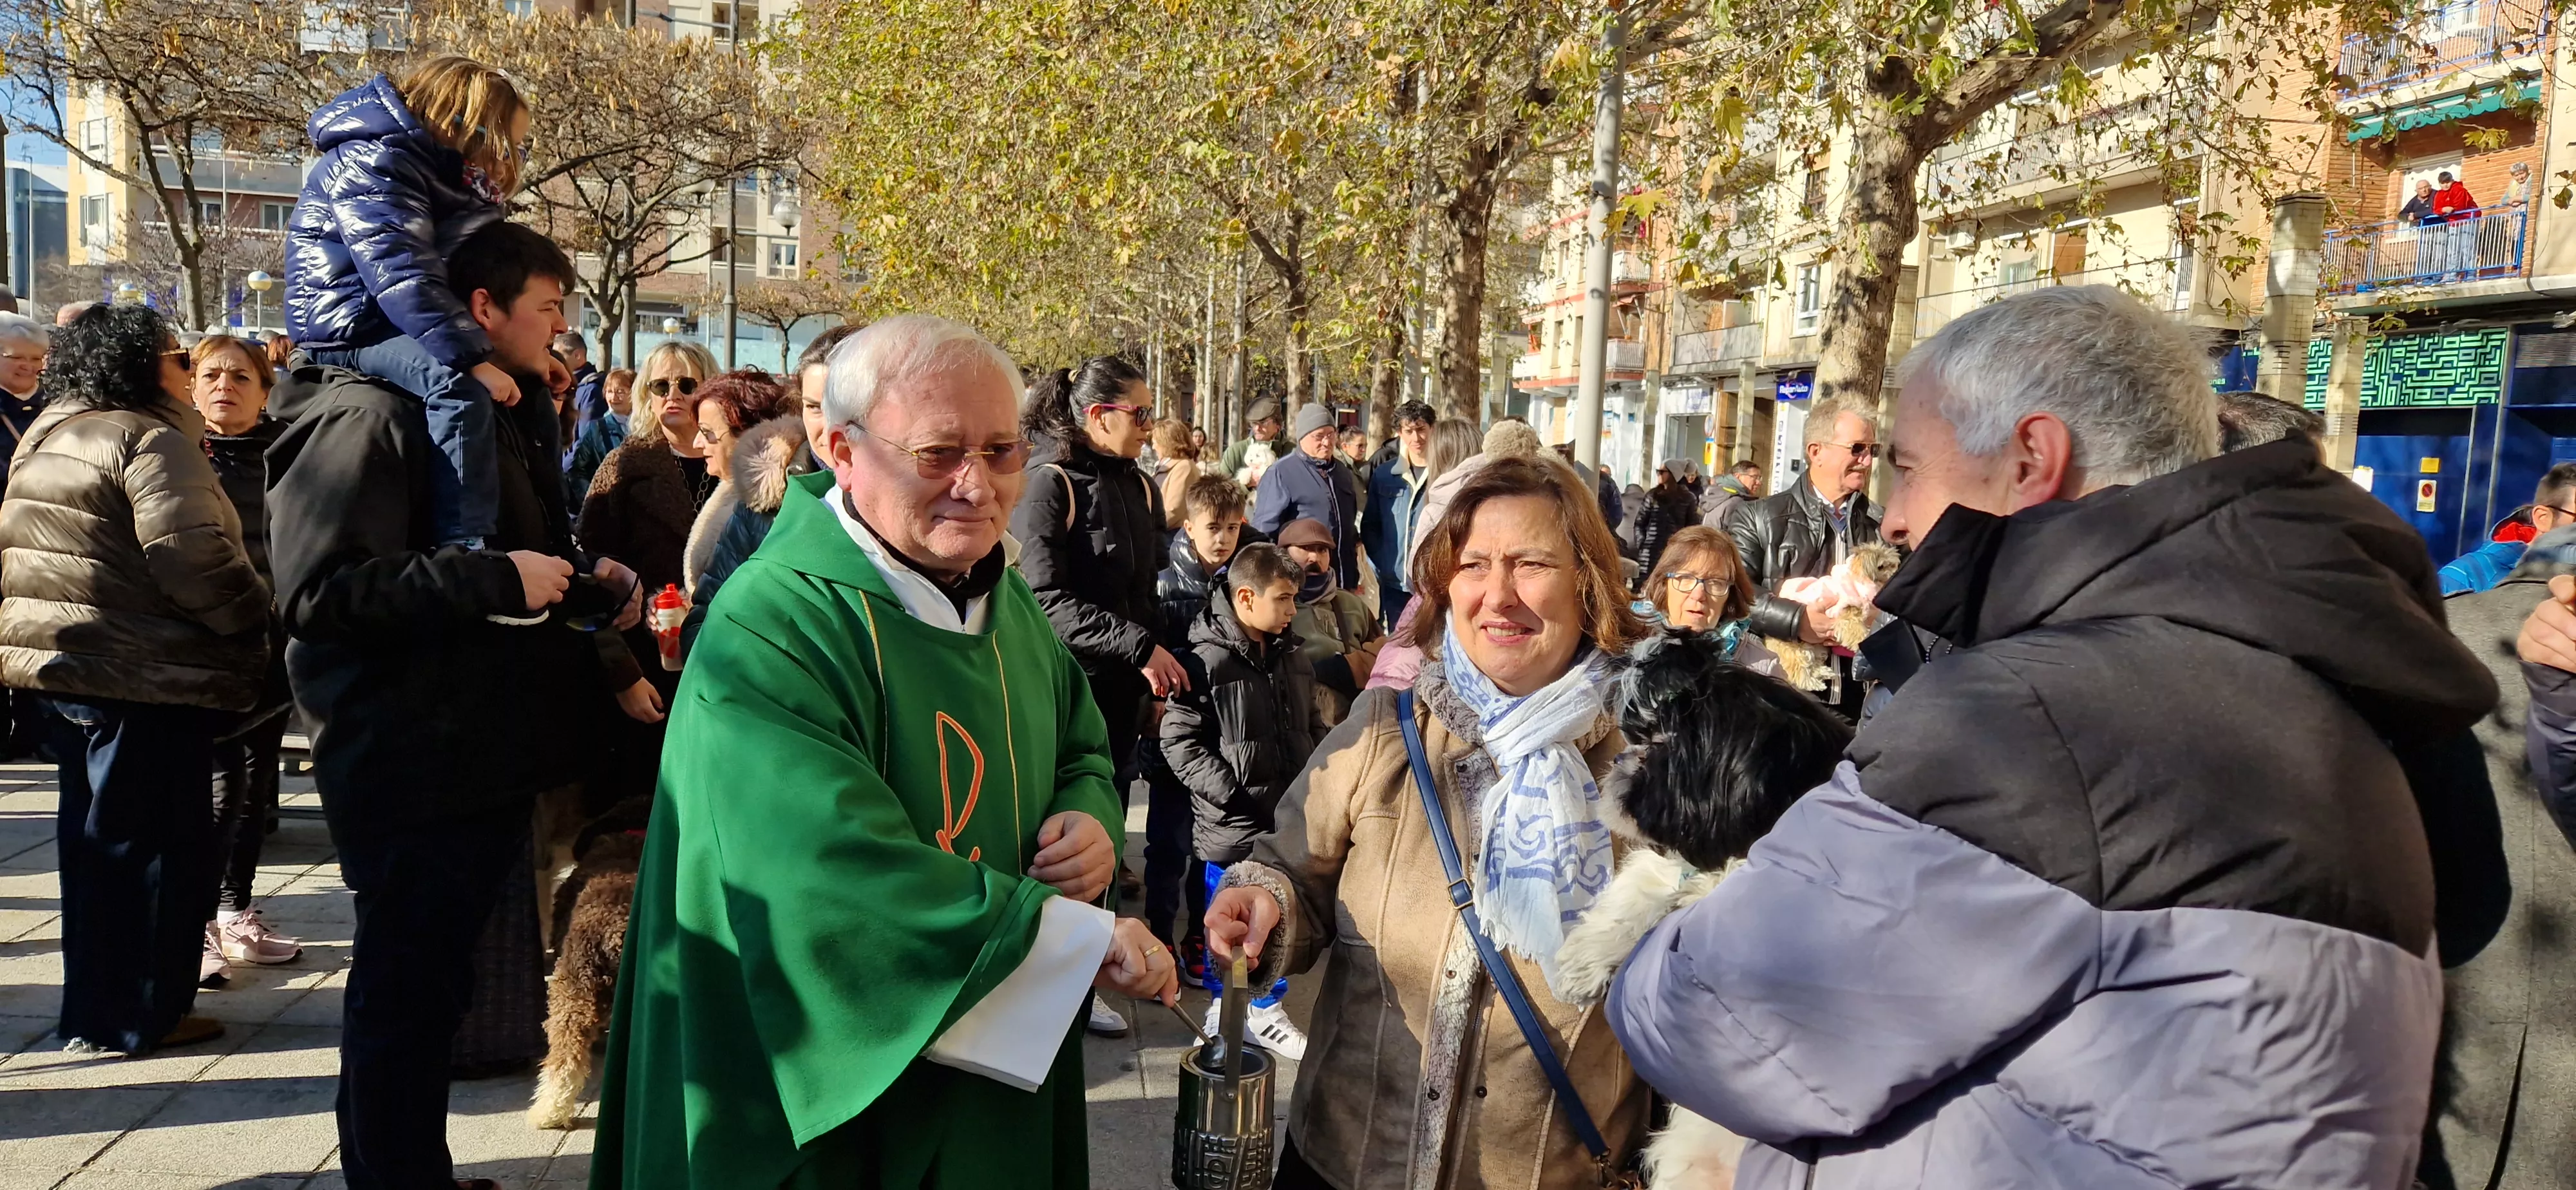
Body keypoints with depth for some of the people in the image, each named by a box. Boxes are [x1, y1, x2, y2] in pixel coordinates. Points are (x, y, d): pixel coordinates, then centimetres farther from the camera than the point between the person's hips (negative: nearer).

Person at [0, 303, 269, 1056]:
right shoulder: (152, 441, -15)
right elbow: (194, 563, -23)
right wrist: (261, 619, -9)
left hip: (64, 664, 10)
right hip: (143, 678, -10)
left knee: (97, 837, 18)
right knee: (151, 844, 0)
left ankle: (96, 1006, 29)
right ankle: (130, 1016, 8)